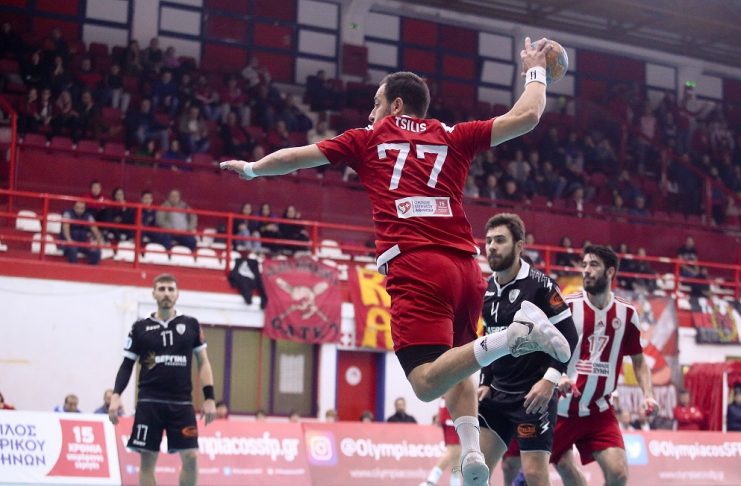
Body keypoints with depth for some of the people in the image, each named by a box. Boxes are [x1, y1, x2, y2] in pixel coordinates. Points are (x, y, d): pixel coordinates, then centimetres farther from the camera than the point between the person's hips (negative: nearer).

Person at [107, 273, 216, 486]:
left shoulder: (191, 325, 7)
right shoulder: (140, 327, 5)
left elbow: (203, 361, 9)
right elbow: (127, 365, 9)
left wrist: (209, 398, 1)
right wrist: (116, 395, -4)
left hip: (182, 403, 1)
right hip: (149, 402, 0)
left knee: (191, 458, -6)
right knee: (147, 460, 0)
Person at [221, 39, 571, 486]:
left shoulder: (369, 140, 16)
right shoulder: (453, 137, 18)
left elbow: (296, 157, 26)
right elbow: (527, 116, 16)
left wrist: (251, 169, 44)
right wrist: (535, 72, 35)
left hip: (415, 269, -4)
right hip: (466, 267, 4)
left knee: (427, 383, -13)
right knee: (456, 365, 24)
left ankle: (514, 337, -35)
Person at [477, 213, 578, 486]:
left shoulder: (540, 285, -12)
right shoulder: (487, 290, 9)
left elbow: (568, 336, -12)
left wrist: (549, 380, -19)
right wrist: (485, 383, 13)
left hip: (534, 395, -7)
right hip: (498, 394, 7)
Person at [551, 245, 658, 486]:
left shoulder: (627, 313, 2)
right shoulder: (567, 306, -7)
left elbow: (638, 360, 13)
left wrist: (648, 395, -2)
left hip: (598, 412, 2)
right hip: (558, 409, -2)